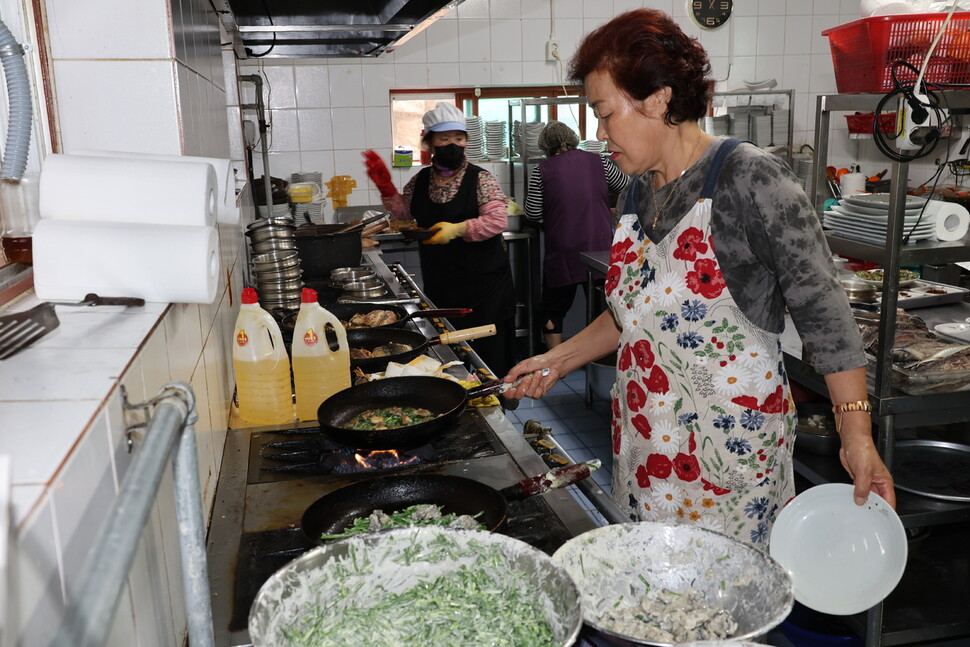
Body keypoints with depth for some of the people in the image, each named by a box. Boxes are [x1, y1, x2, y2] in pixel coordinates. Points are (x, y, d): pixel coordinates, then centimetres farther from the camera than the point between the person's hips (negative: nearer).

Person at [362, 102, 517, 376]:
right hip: (438, 285, 5)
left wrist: (458, 229, -28)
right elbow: (404, 211, 21)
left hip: (482, 281, -5)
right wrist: (386, 188, 5)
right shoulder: (421, 180, 7)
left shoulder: (480, 179, -8)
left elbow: (498, 221, -16)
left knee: (487, 354, -1)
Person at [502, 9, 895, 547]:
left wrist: (857, 436, -17)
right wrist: (559, 359, 12)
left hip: (730, 448, -6)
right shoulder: (639, 191, 7)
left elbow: (823, 314, -14)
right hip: (644, 441, 7)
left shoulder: (751, 179, -15)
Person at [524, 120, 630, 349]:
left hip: (563, 255, -3)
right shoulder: (598, 162, 2)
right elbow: (625, 186, 18)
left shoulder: (543, 171, -6)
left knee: (552, 309, 12)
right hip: (600, 248, 3)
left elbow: (533, 215, -4)